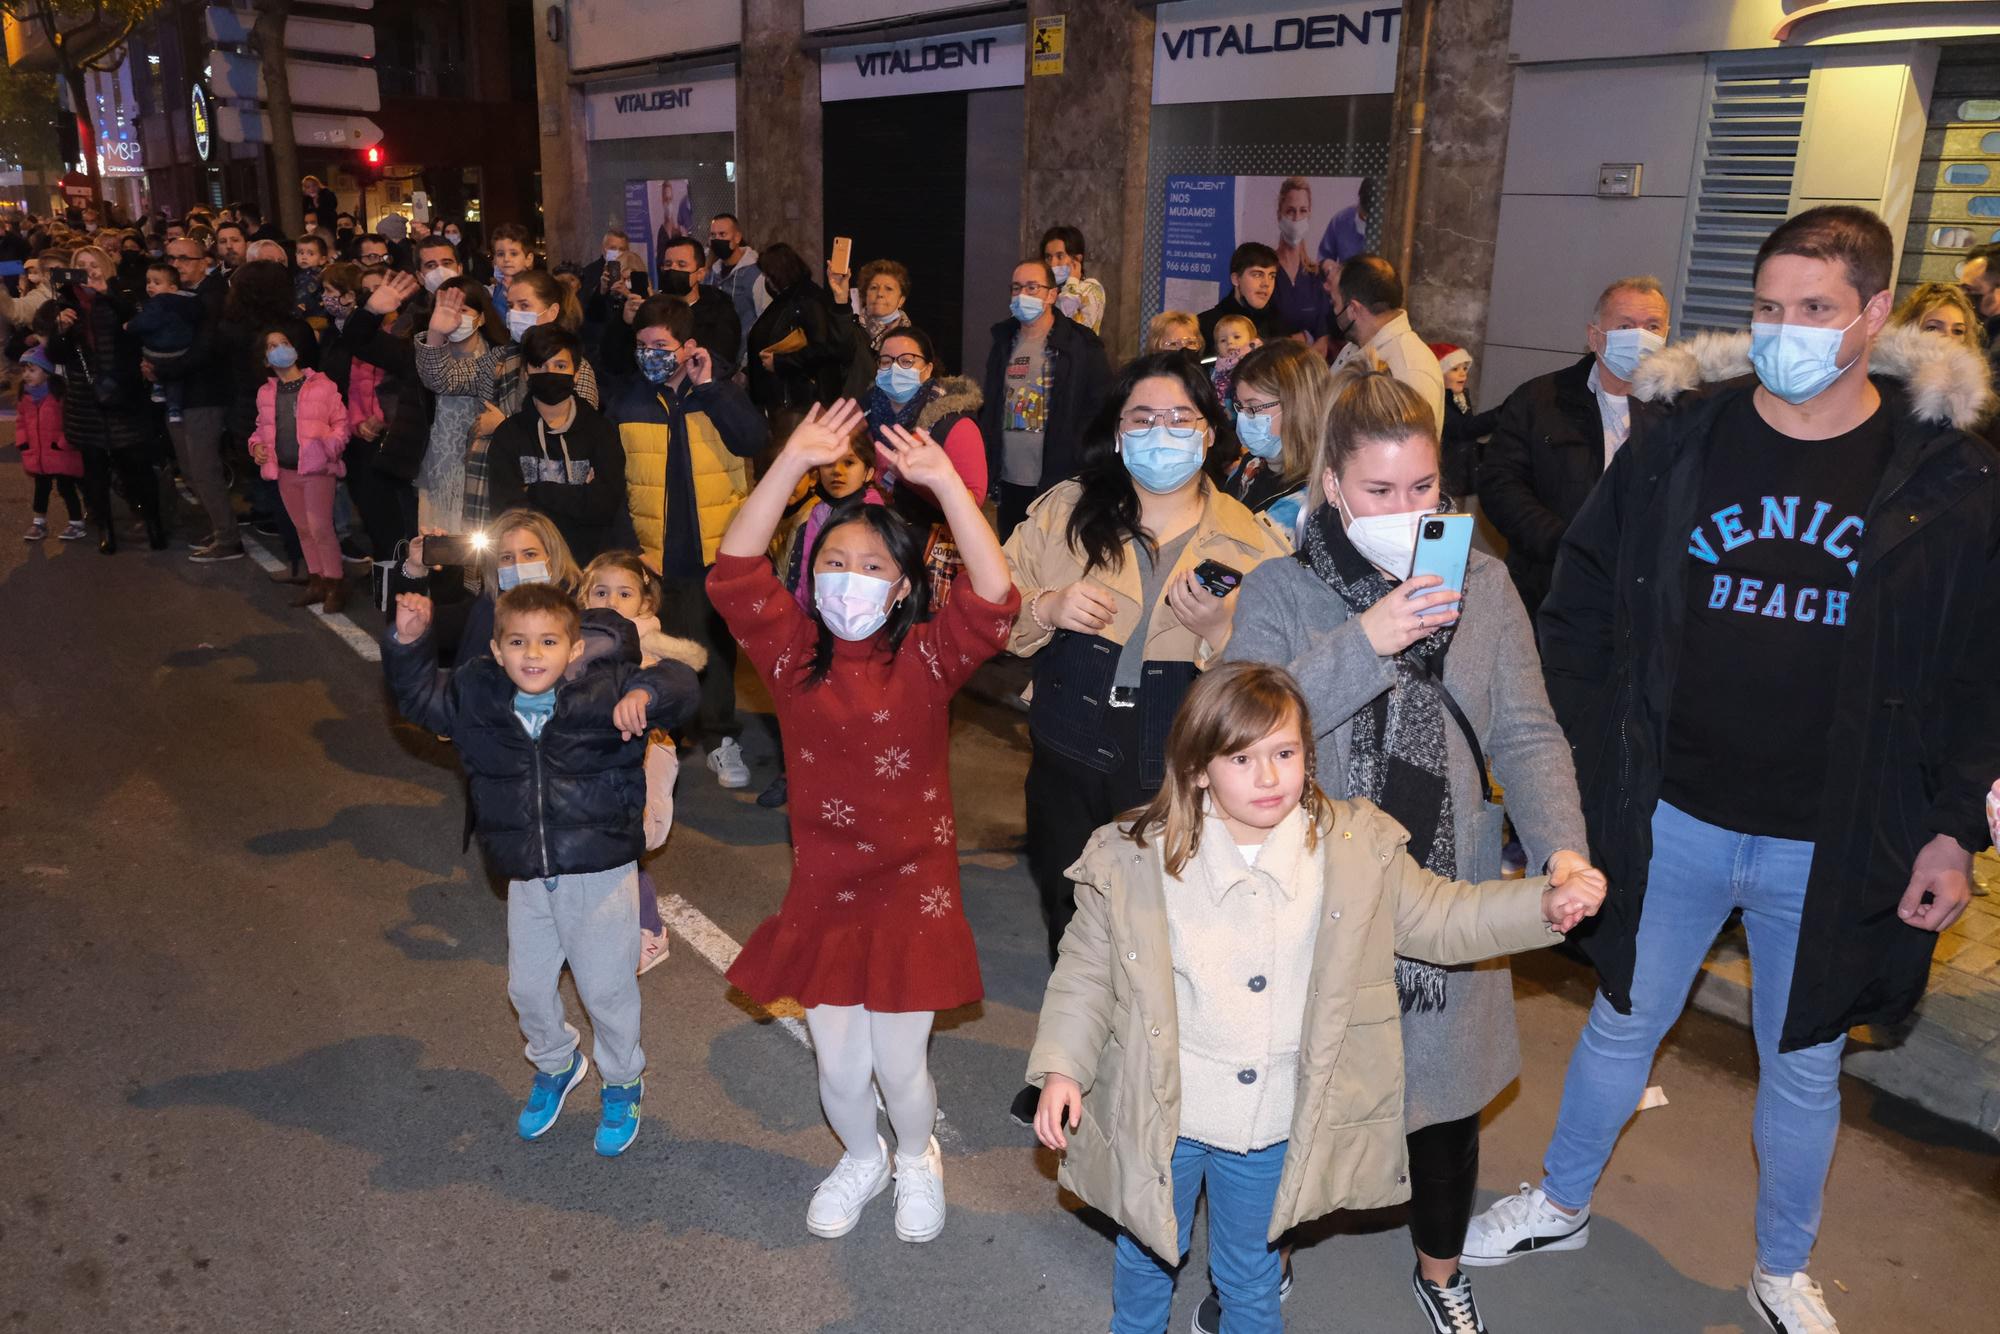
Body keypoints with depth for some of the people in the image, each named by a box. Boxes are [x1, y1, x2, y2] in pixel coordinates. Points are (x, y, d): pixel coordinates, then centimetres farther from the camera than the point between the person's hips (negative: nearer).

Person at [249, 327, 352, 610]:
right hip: (285, 471, 6)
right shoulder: (266, 393, 12)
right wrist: (256, 446, 2)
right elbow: (262, 428, 22)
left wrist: (331, 446, -18)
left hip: (317, 468, -6)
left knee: (320, 528, -12)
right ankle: (317, 580, 22)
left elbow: (341, 421, -3)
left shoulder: (321, 385, -3)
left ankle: (335, 583, 0)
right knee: (303, 528, 12)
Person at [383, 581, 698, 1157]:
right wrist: (408, 643, -6)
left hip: (602, 871, -4)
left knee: (606, 988, 10)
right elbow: (418, 696, 11)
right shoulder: (476, 699, -4)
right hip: (527, 877, 4)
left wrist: (645, 692, -43)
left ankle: (622, 1084, 38)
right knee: (527, 986, 19)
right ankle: (555, 1065, 50)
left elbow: (677, 684, -22)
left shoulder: (603, 693, -17)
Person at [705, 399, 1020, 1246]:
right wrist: (793, 463, -22)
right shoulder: (794, 653, -2)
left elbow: (993, 601, -24)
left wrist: (945, 483, -30)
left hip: (912, 889, -2)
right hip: (823, 893, 2)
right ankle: (860, 1160, 44)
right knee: (838, 1066, 11)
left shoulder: (926, 658, -7)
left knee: (899, 1063, 8)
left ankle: (917, 1161, 42)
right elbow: (735, 572, -13)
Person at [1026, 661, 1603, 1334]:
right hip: (1159, 1116, 0)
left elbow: (1439, 916, -2)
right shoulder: (1133, 859, -17)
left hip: (1274, 1126, 1)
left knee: (1251, 1274, 23)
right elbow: (1087, 969, -6)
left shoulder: (1356, 850, -12)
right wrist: (1060, 1066, -12)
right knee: (1147, 1254, 25)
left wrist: (1547, 904, -15)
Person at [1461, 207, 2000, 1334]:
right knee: (1624, 1025, 17)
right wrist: (1593, 760, -1)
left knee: (1804, 1066, 18)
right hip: (1674, 819, 1)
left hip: (1838, 846, 0)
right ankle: (1563, 1206, 41)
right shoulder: (1680, 440, -5)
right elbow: (1583, 602, 2)